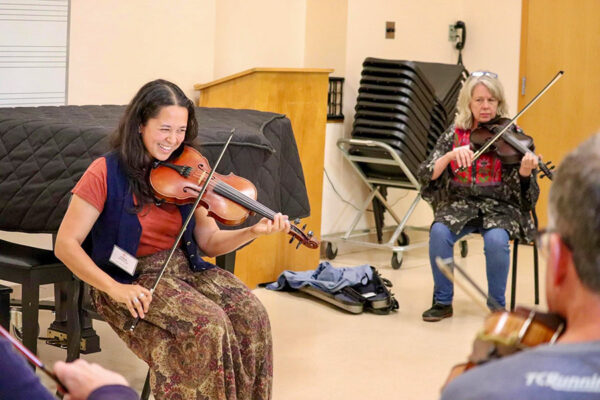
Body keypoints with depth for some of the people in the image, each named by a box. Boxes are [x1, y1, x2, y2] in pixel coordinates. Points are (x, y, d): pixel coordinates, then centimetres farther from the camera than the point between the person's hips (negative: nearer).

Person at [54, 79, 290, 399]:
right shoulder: (106, 174, -9)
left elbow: (209, 242, 6)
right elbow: (65, 244, -11)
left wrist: (253, 232, -14)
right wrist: (114, 288, -23)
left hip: (185, 267, 5)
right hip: (132, 279, -5)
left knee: (252, 314, -21)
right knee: (209, 323, -29)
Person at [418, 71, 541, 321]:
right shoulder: (455, 134, 6)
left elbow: (524, 193, -5)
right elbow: (425, 176, -4)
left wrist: (525, 172, -27)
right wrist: (452, 154, -20)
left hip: (500, 208, -2)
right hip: (460, 204, 2)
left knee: (496, 240, -33)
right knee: (439, 232, -29)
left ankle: (497, 305, -10)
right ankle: (442, 301, -10)